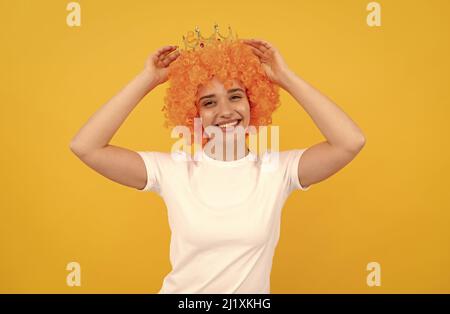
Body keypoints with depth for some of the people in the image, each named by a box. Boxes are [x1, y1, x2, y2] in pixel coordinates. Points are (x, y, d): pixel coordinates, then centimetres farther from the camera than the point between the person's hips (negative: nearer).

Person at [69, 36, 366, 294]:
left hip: (253, 291, 1)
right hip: (181, 291, 0)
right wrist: (148, 79, -19)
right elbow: (85, 147, -19)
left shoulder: (278, 169, -12)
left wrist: (286, 77, -19)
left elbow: (351, 143, -24)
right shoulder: (172, 170, -13)